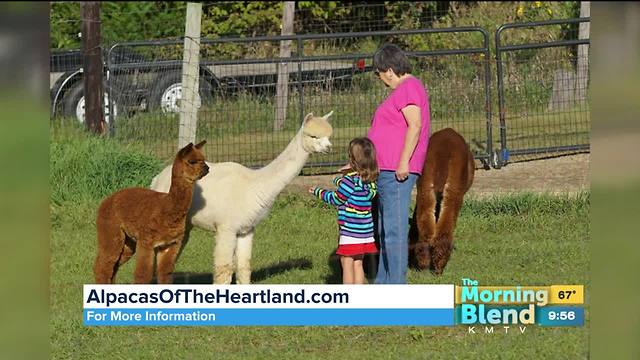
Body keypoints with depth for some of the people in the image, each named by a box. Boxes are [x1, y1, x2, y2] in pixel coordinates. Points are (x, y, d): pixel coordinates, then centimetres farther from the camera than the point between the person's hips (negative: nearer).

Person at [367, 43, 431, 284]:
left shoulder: (409, 88, -11)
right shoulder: (404, 89, 22)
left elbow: (415, 125, -22)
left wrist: (404, 161, -26)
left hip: (397, 173, -11)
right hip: (387, 171, 11)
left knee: (394, 230, -10)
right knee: (385, 230, 15)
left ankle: (396, 284, -10)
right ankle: (384, 283, 20)